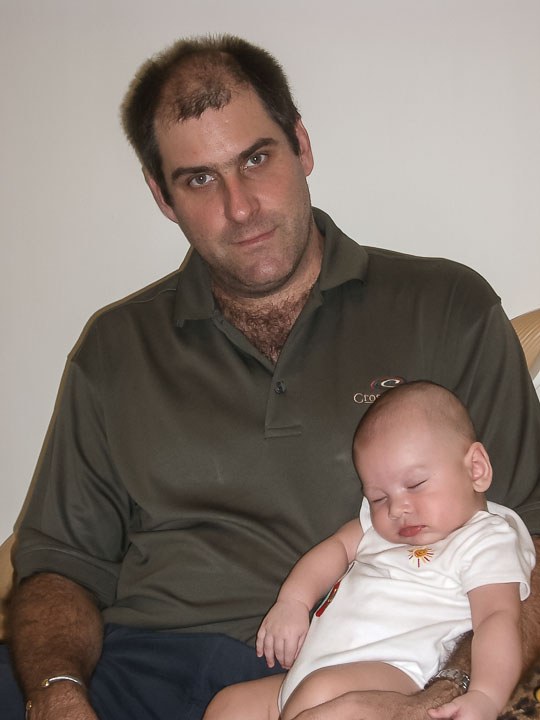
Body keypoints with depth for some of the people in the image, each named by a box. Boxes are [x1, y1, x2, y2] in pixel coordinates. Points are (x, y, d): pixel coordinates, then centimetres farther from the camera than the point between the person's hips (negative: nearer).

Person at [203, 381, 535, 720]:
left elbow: (499, 617, -14)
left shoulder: (488, 542, -3)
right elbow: (339, 546, 24)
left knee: (320, 692, -37)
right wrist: (293, 600, 4)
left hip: (392, 673, -9)